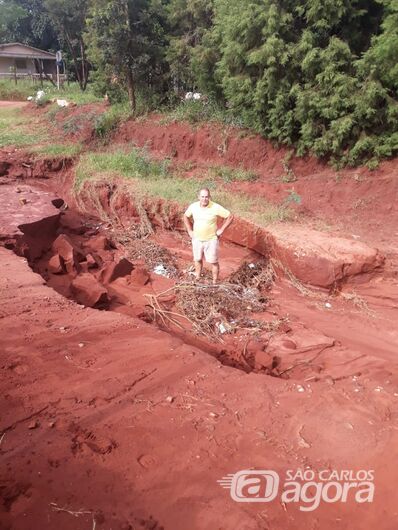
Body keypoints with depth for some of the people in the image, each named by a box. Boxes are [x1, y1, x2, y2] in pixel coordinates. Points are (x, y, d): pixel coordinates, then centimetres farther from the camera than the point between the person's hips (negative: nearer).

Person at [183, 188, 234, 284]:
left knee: (213, 262, 6)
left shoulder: (216, 207, -19)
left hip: (211, 240, -3)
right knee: (198, 260, 18)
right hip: (197, 239, 3)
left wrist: (221, 230, -12)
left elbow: (230, 217, -11)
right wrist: (189, 231, 5)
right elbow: (186, 216, 12)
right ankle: (197, 279, 35)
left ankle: (215, 283, 19)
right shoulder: (193, 206, -8)